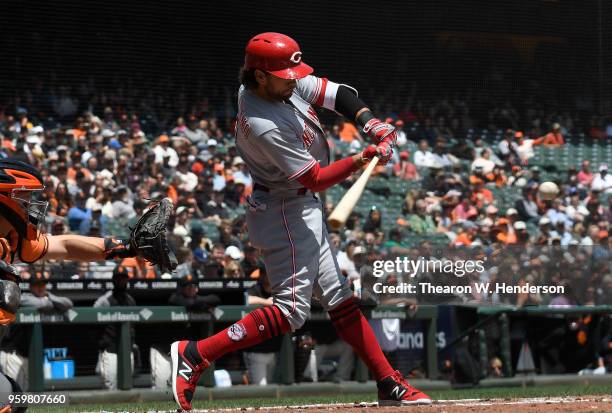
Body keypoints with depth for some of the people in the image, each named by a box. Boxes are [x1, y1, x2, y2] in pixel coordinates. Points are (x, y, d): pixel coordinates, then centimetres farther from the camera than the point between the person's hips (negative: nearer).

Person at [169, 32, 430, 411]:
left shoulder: (288, 84, -4)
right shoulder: (263, 126, -29)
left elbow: (339, 94, 5)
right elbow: (314, 178, -22)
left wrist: (372, 124, -10)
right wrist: (360, 161, -28)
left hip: (303, 209, 10)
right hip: (285, 212, -10)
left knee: (340, 298, 13)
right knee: (291, 309, -12)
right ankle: (194, 354, -12)